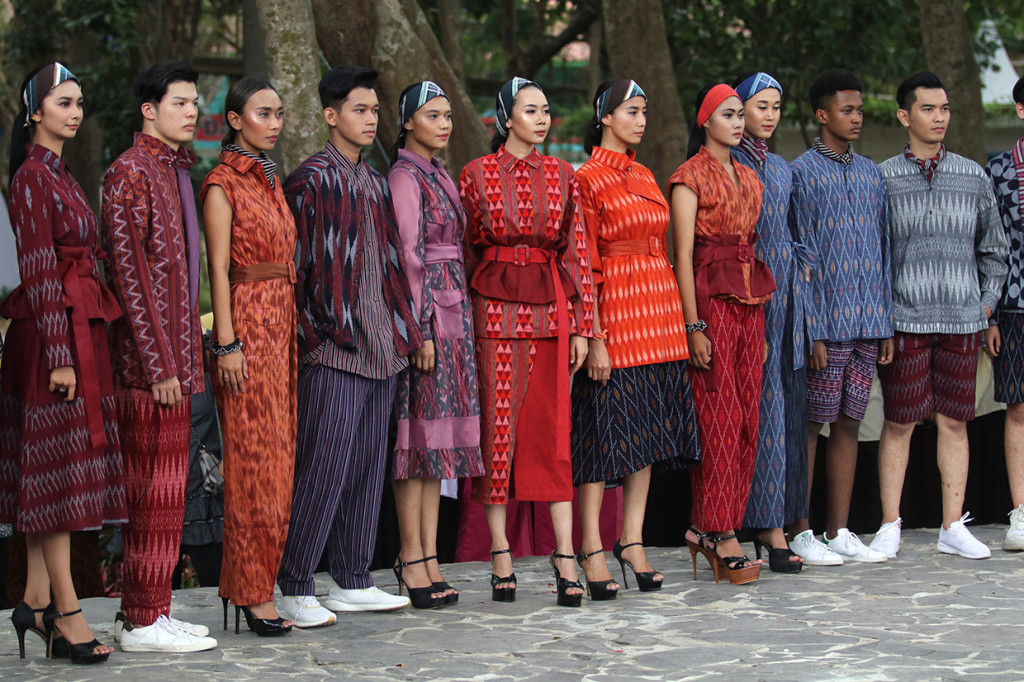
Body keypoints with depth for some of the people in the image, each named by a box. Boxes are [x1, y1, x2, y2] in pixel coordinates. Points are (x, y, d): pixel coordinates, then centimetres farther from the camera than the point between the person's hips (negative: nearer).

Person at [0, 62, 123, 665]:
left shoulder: (60, 174, 17)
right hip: (53, 329, -9)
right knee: (59, 463, -8)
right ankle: (67, 614, -6)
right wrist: (59, 355, -19)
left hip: (81, 326, 9)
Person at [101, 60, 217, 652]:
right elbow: (128, 273, -16)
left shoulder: (178, 170, 18)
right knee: (155, 489, -6)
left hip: (175, 355, 9)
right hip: (148, 359, -9)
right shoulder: (130, 172, -11)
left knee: (164, 486, 11)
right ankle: (145, 622, -1)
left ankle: (145, 612, 17)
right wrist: (159, 364, -19)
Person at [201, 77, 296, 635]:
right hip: (247, 322, -8)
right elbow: (219, 268, -12)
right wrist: (227, 343, -16)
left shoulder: (271, 180, 16)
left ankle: (257, 580, 14)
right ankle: (252, 592, -1)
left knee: (280, 453, 8)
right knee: (253, 459, -6)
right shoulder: (223, 182, -7)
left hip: (283, 322, 8)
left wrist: (293, 327, 15)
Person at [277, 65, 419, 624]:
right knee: (323, 467, -9)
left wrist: (402, 334, 15)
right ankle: (295, 589, -2)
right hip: (333, 348, -8)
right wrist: (315, 334, -13)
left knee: (368, 466, 10)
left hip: (380, 347, 8)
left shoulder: (376, 184, 17)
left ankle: (352, 582, 17)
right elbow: (298, 265, -9)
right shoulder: (310, 180, -6)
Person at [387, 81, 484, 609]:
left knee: (438, 438, 7)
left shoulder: (438, 175, 18)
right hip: (425, 314, -9)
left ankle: (429, 558, 9)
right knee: (420, 434, -7)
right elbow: (408, 257, -15)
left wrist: (458, 322, 17)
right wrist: (421, 330, -19)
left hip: (452, 314, 9)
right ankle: (412, 559, -2)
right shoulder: (404, 177, -9)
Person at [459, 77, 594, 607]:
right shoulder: (477, 174, 2)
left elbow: (576, 252, 7)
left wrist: (582, 324, 2)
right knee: (497, 426, 0)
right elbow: (462, 250, 5)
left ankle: (565, 556, 0)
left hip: (550, 310, 2)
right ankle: (500, 556, 7)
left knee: (553, 429, 0)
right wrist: (461, 322, 0)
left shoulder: (561, 176, 9)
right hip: (494, 309, -2)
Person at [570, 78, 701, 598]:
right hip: (614, 315, -7)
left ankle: (632, 542, 14)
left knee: (647, 432, 8)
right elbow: (584, 265, -10)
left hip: (658, 313, 7)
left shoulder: (645, 177, 16)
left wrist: (679, 321, 13)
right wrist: (595, 338, -16)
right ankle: (592, 551, 1)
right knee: (605, 432, -5)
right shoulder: (587, 179, -6)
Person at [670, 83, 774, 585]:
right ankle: (719, 533, -4)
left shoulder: (748, 178, 18)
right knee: (718, 419, -8)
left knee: (746, 420, 4)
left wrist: (760, 327, 16)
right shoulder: (690, 177, -4)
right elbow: (683, 254, -10)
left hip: (748, 301, 7)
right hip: (710, 300, -7)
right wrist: (694, 326, -16)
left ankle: (707, 528, 10)